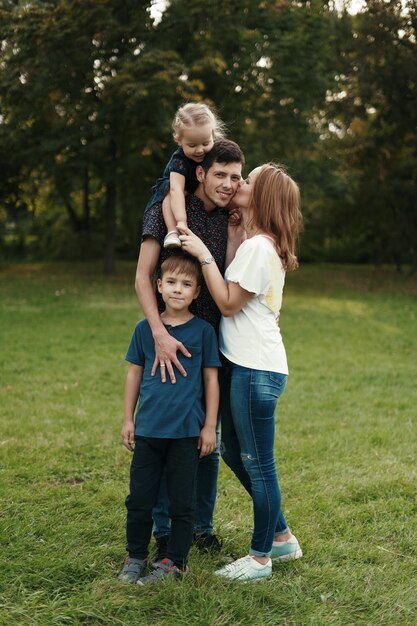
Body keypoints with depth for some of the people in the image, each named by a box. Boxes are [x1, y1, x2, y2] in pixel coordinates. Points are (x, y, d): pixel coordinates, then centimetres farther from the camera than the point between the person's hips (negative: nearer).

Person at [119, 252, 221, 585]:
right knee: (139, 498, 9)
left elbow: (211, 379, 0)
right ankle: (136, 556, 24)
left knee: (182, 501, 7)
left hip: (187, 432, -2)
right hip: (148, 429, 2)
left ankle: (175, 561, 19)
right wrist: (128, 420, 9)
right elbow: (135, 374, 10)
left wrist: (210, 426, -2)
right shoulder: (145, 328, 2)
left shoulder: (203, 330, -3)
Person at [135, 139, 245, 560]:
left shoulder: (232, 220, 8)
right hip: (169, 339, -4)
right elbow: (142, 277, -12)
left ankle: (202, 526, 25)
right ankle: (164, 533, 14)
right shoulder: (166, 212, -6)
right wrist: (159, 334, -23)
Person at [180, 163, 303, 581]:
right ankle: (282, 537, 31)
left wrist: (204, 255, -16)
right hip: (244, 364, 10)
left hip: (256, 370, -10)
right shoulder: (266, 245, 14)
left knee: (258, 463, 2)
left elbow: (228, 303, -16)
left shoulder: (258, 247, -17)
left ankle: (261, 558, 16)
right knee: (234, 454, 19)